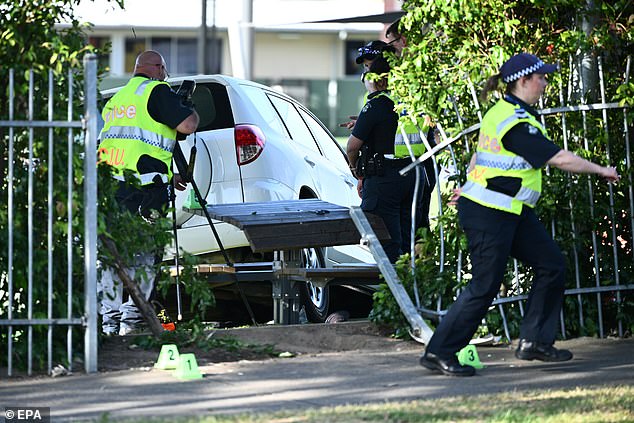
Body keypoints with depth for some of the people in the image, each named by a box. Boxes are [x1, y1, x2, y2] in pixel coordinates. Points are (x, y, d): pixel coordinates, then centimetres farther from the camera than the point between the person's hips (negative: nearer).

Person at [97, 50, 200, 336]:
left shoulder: (115, 99, 25)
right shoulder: (157, 91, -1)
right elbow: (187, 125, -10)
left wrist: (165, 178, 34)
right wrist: (192, 110, 14)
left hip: (108, 184, 7)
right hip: (142, 190, -7)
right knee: (142, 255, -3)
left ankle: (110, 319, 8)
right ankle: (131, 319, -7)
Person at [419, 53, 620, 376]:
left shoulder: (502, 111, 9)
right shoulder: (517, 124, -22)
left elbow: (479, 154, 22)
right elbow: (560, 159, -21)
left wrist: (468, 185, 33)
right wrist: (601, 171, -11)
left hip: (513, 213, 11)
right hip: (490, 216, -11)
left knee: (551, 265, 9)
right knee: (484, 286, -5)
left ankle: (534, 342, 15)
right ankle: (439, 353, 3)